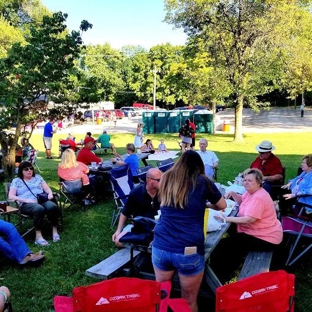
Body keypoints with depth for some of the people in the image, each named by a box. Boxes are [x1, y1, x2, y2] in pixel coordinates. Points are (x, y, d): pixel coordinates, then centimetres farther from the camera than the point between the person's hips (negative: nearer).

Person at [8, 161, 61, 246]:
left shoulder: (38, 177, 25)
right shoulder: (16, 181, 15)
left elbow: (47, 189, 18)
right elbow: (11, 196, 4)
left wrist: (50, 194, -8)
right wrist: (26, 200, -11)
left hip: (42, 200, 3)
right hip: (26, 204, -3)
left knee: (52, 206, -34)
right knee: (39, 209, -40)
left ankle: (55, 231, -22)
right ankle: (38, 236, -36)